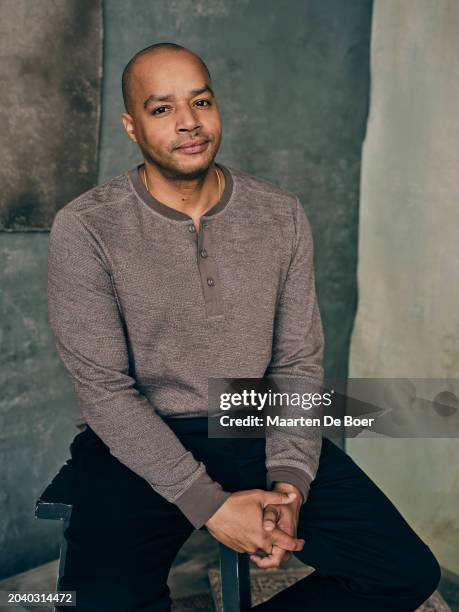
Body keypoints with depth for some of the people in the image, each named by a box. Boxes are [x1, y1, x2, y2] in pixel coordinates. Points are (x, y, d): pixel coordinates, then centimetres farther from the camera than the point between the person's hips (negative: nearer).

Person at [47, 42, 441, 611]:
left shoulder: (282, 216, 1)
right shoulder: (85, 228, -10)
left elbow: (299, 363, 3)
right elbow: (104, 389, -12)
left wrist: (290, 481, -13)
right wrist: (210, 504, -18)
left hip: (258, 430, 4)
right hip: (136, 441, -3)